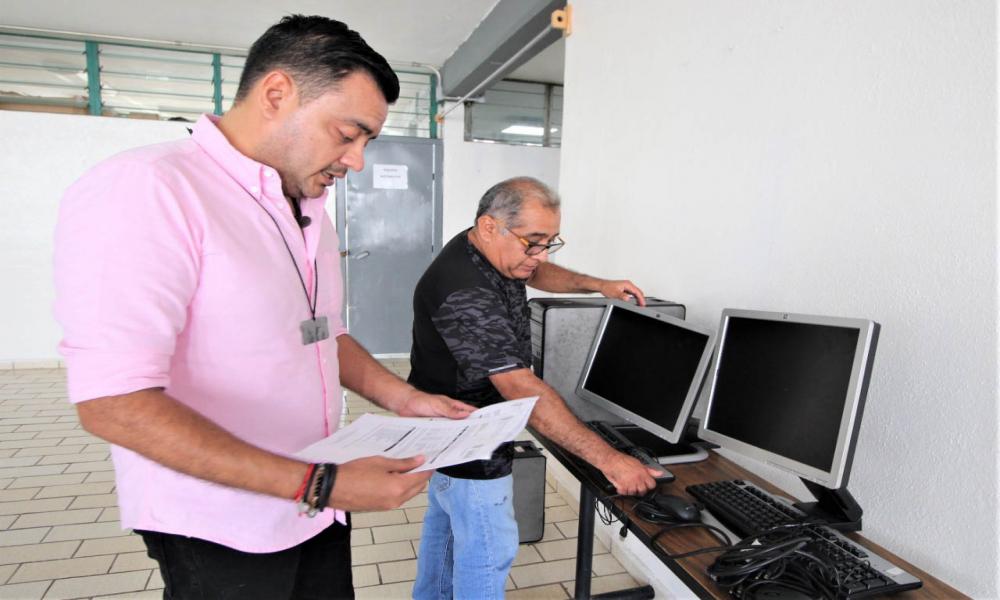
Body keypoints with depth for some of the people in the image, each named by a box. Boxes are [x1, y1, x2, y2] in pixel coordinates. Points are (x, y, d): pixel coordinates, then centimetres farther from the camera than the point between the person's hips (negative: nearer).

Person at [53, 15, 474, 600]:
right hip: (221, 534, -7)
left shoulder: (310, 209, 7)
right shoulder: (145, 189, -18)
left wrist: (402, 398, 1)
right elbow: (114, 403, -24)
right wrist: (315, 483, -26)